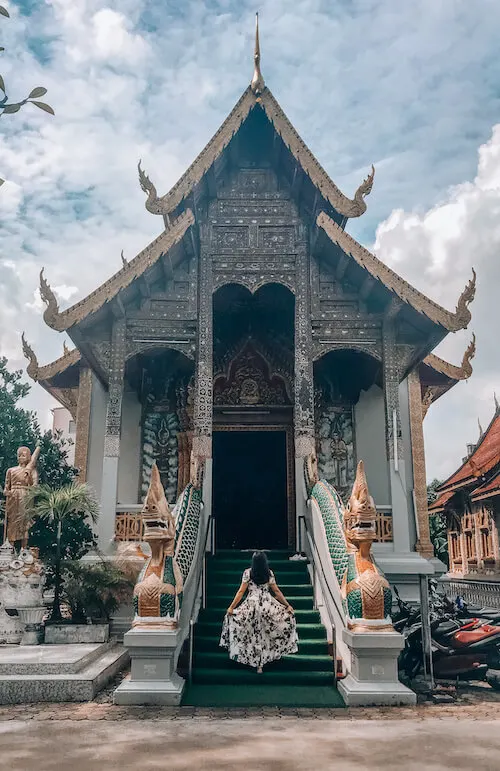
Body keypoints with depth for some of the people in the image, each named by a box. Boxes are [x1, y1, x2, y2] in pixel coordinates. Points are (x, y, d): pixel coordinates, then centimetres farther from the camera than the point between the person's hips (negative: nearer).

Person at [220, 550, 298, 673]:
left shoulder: (248, 572, -1)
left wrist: (232, 607, 0)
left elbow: (241, 591, -3)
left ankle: (258, 663, 9)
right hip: (268, 604, 1)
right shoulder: (269, 573, 3)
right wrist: (287, 605, 14)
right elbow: (277, 591, 6)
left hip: (252, 604, -1)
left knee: (255, 633, 9)